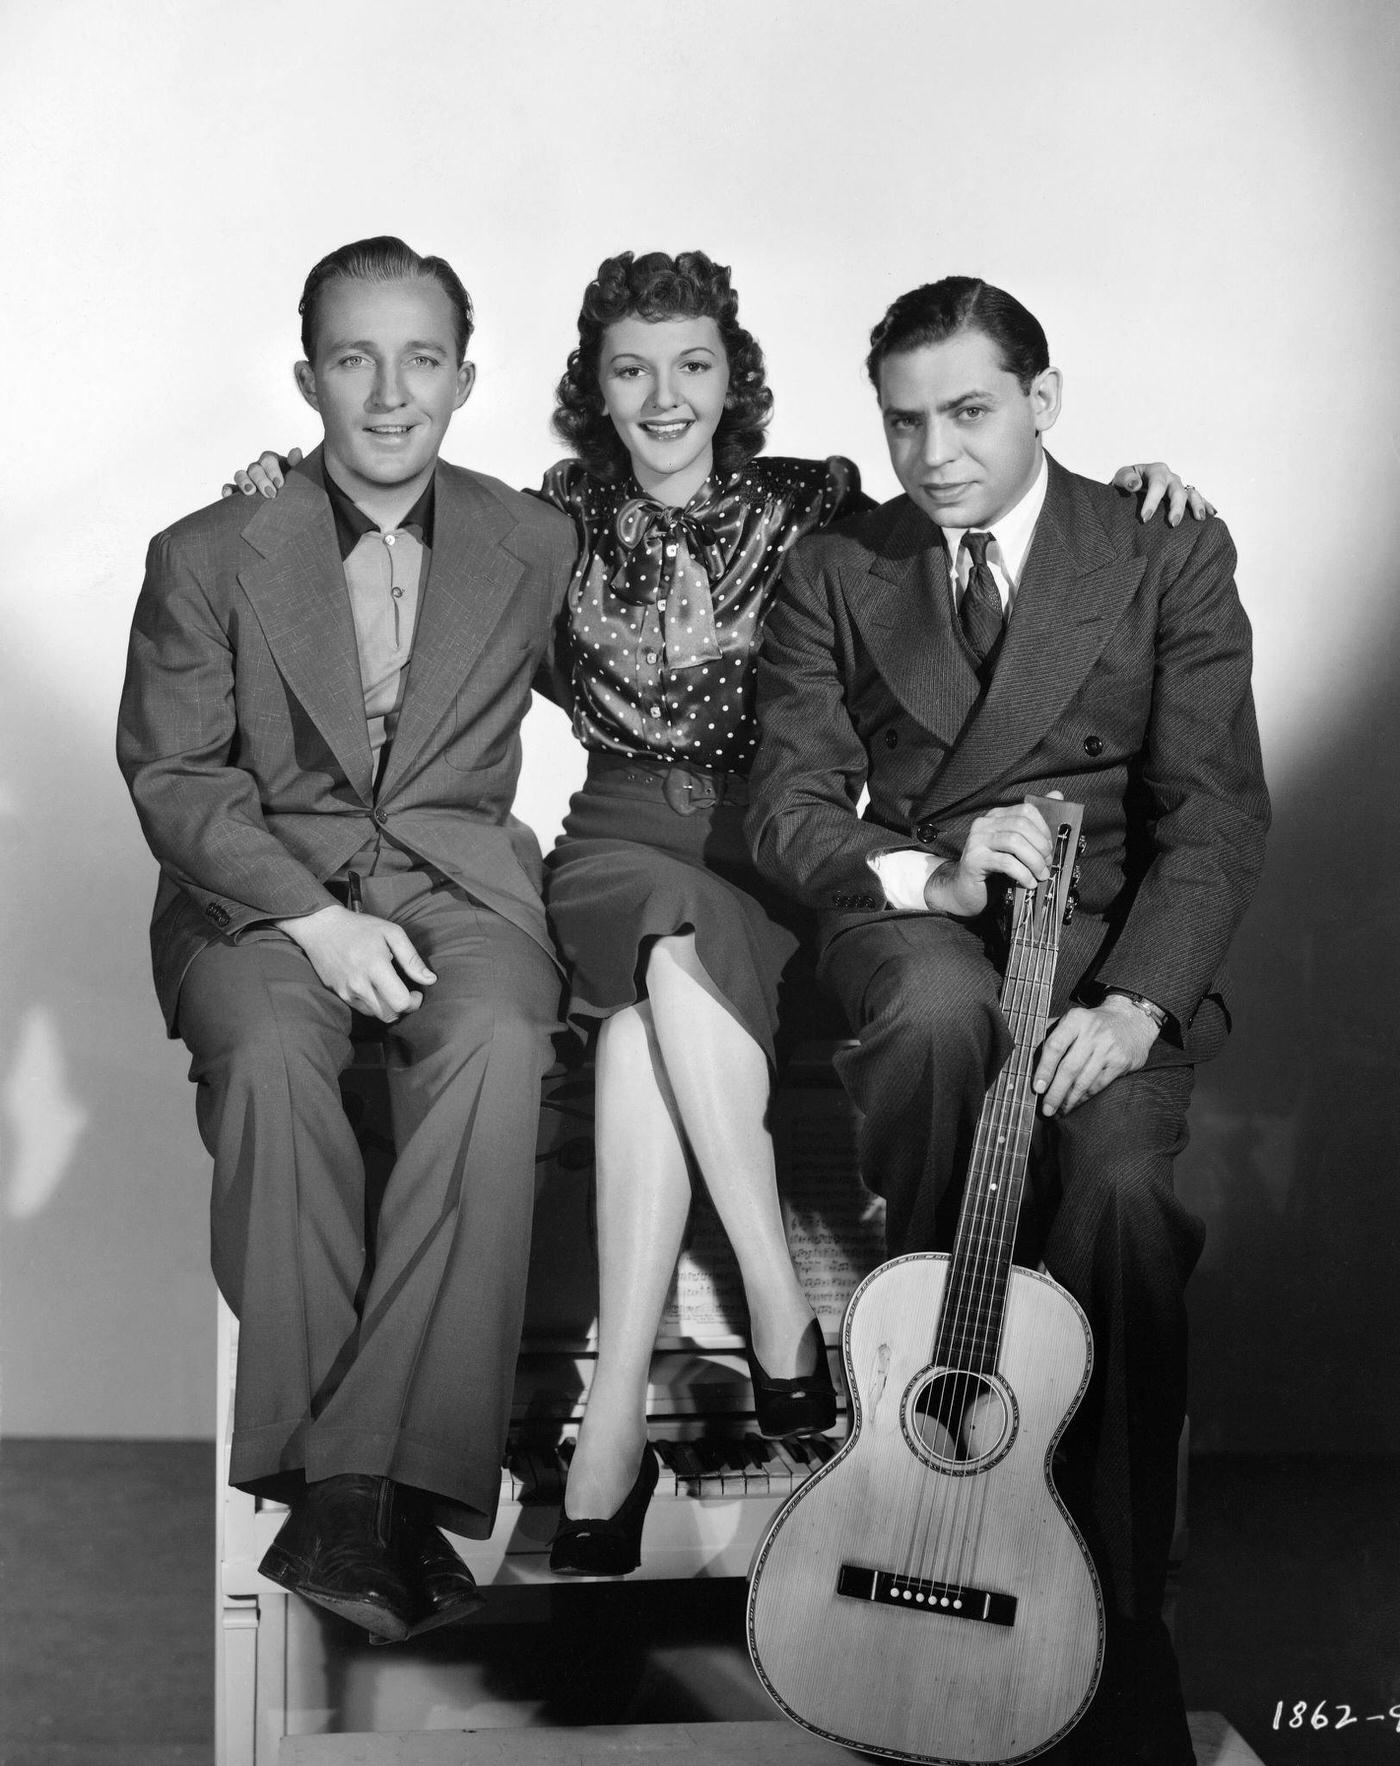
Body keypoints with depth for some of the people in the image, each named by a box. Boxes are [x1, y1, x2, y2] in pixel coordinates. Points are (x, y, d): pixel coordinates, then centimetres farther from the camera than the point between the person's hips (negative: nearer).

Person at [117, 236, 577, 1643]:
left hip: (455, 876, 1)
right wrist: (312, 916, -15)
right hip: (259, 886, 0)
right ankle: (328, 1467, -26)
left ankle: (364, 1484, -33)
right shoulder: (208, 558, 2)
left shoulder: (533, 547, 7)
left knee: (495, 1045, -33)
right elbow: (171, 774, 1)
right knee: (265, 1053, -34)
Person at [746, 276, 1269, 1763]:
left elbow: (1213, 816, -5)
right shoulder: (834, 573, 10)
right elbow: (789, 806, 3)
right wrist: (929, 873, -18)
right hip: (912, 919, 1)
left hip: (1119, 950, -1)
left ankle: (1115, 1637, -19)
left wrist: (1134, 1003, -21)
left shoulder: (1171, 562, 4)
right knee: (945, 1011, -37)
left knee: (1122, 1183, -31)